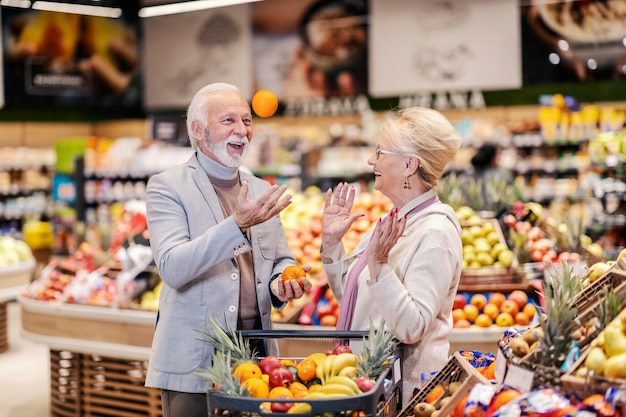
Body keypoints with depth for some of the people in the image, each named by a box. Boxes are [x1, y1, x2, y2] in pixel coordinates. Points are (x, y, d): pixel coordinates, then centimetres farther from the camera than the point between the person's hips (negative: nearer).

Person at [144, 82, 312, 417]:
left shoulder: (261, 190, 12)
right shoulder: (167, 186, -3)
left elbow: (282, 259, 20)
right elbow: (172, 267, -16)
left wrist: (281, 281, -4)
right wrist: (237, 224, -26)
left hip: (257, 353, 5)